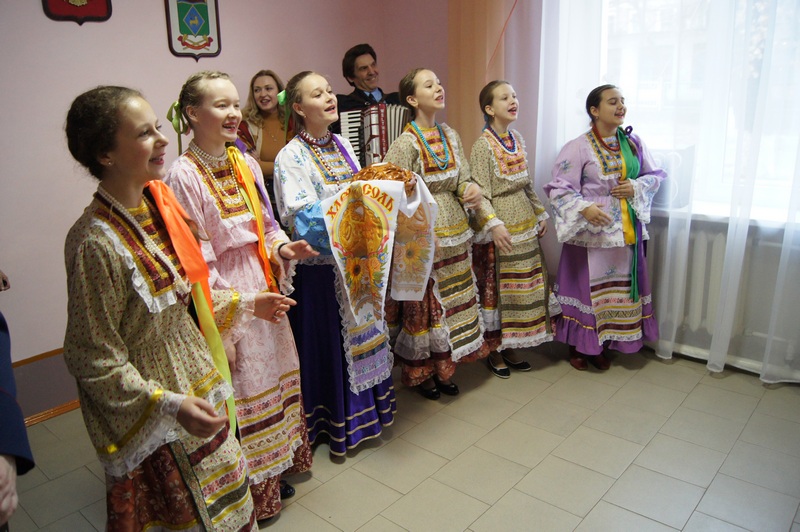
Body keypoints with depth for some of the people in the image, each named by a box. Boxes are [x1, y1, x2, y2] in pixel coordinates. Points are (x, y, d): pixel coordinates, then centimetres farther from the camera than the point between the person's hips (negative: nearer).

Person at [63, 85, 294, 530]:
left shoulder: (159, 202, -1)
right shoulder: (96, 242, -25)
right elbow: (96, 361, -19)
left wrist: (243, 304, 10)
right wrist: (168, 404, -27)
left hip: (201, 388, 7)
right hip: (158, 425, -7)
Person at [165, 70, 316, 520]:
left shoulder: (246, 164, 6)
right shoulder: (184, 175, -15)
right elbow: (194, 259, -16)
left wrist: (282, 247, -5)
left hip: (263, 288, 7)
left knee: (274, 374, 18)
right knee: (239, 391, 7)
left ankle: (277, 466, 40)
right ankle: (252, 488, 28)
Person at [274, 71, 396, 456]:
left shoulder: (342, 145, 10)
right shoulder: (291, 157, -12)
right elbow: (303, 218, -21)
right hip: (322, 266, -7)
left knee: (364, 334, 17)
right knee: (330, 342, 5)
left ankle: (367, 408, 36)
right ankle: (337, 423, 23)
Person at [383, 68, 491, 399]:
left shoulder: (450, 136, 8)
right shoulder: (406, 143, -13)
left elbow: (462, 180, 11)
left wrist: (472, 189, -11)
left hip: (455, 232, 7)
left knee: (452, 302, 14)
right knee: (423, 305, 4)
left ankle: (443, 368, 31)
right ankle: (420, 372, 24)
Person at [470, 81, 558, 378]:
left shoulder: (518, 139, 10)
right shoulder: (483, 145, -11)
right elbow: (480, 193, -15)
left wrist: (540, 214, 15)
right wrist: (494, 226, -24)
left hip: (525, 225, 7)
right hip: (500, 229, -7)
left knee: (523, 287, 11)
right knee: (496, 288, 1)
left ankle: (510, 347, 25)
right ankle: (495, 351, 17)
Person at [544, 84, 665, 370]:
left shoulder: (633, 143, 7)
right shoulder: (578, 147, -9)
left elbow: (656, 175, 15)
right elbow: (559, 189, -14)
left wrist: (636, 187, -6)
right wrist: (584, 209, -29)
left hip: (627, 231, 5)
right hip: (591, 232, -5)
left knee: (618, 287, 10)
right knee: (586, 286, 3)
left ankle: (601, 345, 27)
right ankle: (578, 346, 22)